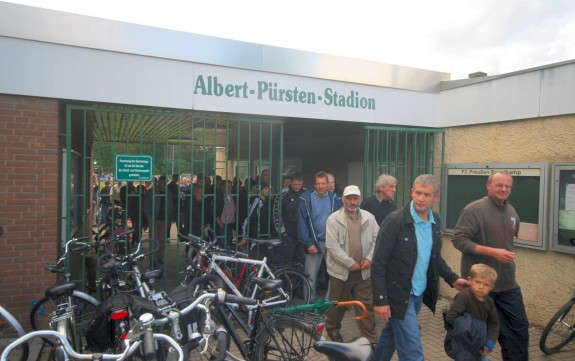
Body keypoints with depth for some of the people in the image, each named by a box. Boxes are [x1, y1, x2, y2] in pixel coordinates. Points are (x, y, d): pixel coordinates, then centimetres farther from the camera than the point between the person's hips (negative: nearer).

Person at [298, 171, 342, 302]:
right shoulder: (306, 199, -3)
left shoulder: (334, 199, 4)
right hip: (314, 242, -2)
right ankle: (310, 304, 18)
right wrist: (308, 243, -12)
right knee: (311, 276, 3)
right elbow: (302, 222, -6)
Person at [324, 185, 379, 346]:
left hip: (363, 270, 3)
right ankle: (332, 329, 38)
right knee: (337, 303, 14)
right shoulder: (334, 219, -8)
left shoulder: (369, 217, 4)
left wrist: (369, 258, -9)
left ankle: (371, 339, 17)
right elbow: (332, 246, -14)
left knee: (366, 305, 6)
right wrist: (350, 263, -14)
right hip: (341, 269, -2)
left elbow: (376, 239, 5)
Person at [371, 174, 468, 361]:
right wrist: (380, 300, -19)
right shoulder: (395, 220, -19)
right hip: (398, 294, -6)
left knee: (392, 335, 23)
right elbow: (378, 263, -18)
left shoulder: (435, 220, 2)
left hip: (420, 294, 6)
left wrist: (453, 279, 8)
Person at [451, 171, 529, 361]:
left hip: (508, 284, 7)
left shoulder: (512, 212, 8)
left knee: (520, 327, 12)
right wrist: (493, 252, -25)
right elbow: (458, 239, -22)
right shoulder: (474, 209, -16)